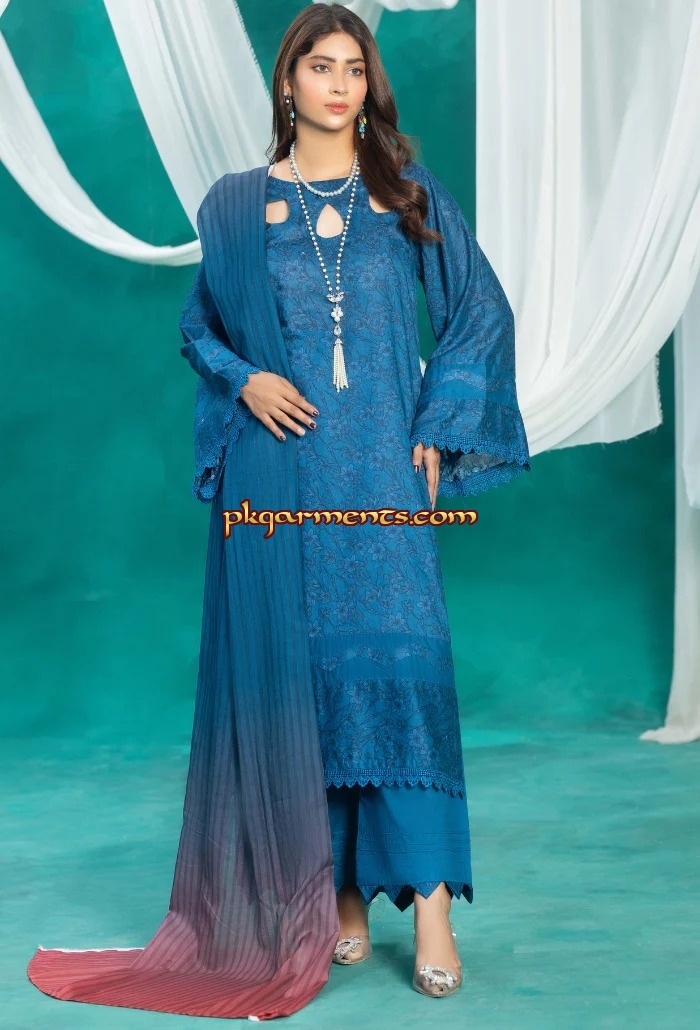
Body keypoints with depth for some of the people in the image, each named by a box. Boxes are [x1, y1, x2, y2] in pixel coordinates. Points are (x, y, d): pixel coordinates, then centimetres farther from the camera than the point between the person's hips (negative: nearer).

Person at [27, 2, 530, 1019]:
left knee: (397, 662, -9)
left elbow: (481, 313, 9)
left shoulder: (409, 198, 9)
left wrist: (439, 432, 1)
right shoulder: (237, 203, 10)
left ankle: (431, 907, -7)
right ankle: (339, 897, 11)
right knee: (296, 671, 0)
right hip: (278, 473, 1)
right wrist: (244, 379, -4)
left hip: (380, 473, -1)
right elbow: (200, 325, 17)